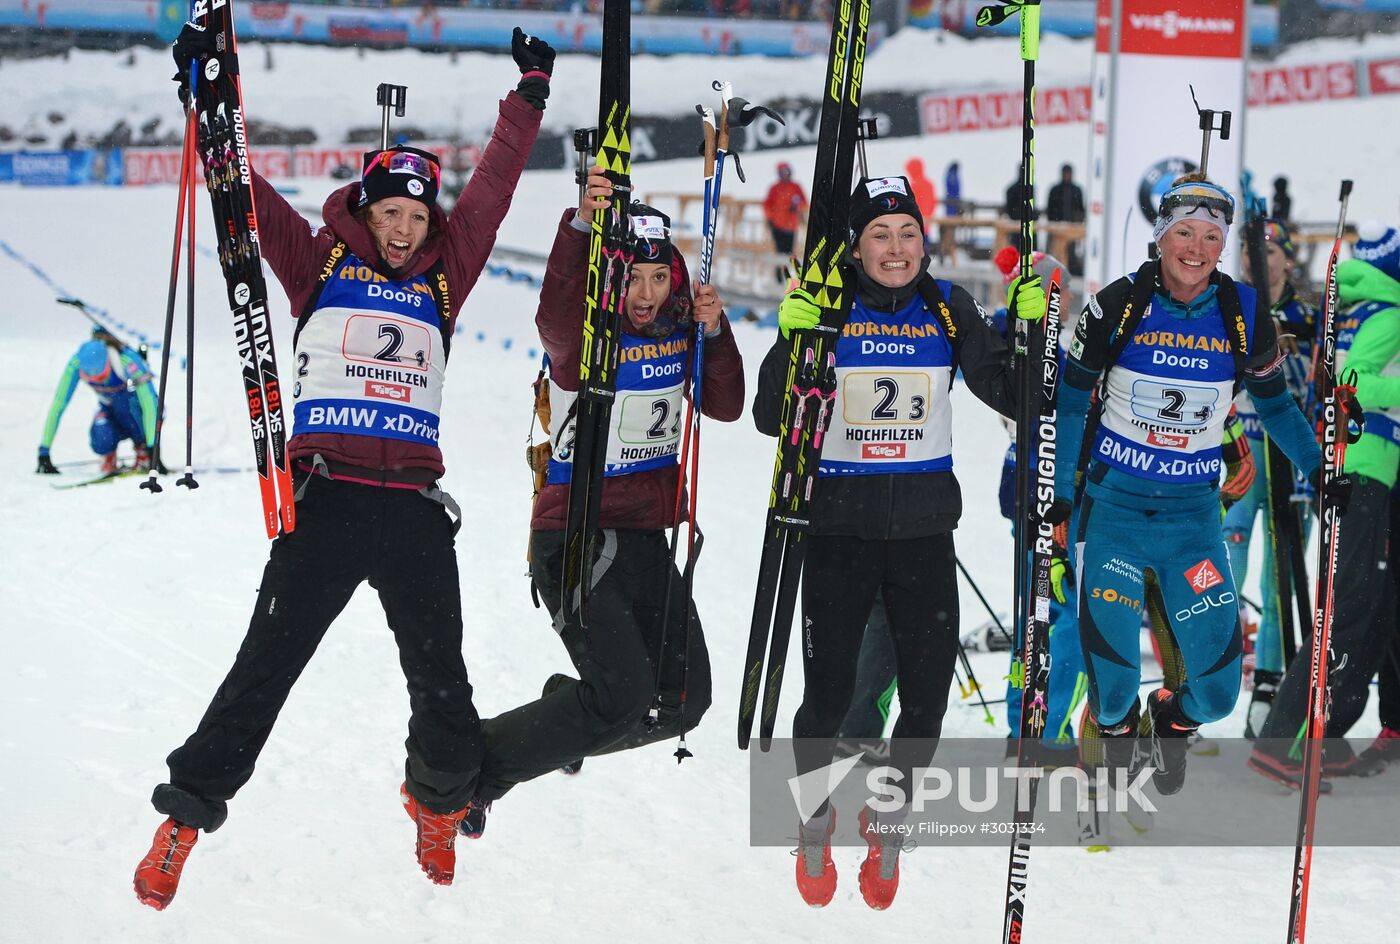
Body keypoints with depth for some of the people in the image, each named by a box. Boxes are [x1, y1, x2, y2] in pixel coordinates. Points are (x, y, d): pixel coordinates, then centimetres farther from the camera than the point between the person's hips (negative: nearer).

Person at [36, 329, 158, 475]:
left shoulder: (127, 360, -37)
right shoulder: (77, 363, -28)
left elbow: (150, 404, -39)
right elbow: (57, 406, -26)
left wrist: (152, 449, -47)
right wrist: (43, 452, -28)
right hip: (109, 408, 2)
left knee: (122, 399, -37)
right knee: (100, 444, -29)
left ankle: (142, 449, -13)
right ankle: (109, 458, 6)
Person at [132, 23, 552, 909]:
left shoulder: (442, 277, 16)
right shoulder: (320, 263, 9)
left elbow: (493, 189, 20)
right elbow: (247, 190, 5)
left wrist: (530, 96, 22)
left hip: (415, 504, 3)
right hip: (326, 496, -3)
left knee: (443, 684, 4)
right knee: (265, 667, -5)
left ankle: (441, 804, 29)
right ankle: (186, 815, 3)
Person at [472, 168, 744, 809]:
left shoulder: (678, 332, 5)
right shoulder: (585, 333, -15)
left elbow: (725, 407, 5)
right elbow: (555, 316, -38)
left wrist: (714, 332, -10)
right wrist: (583, 223, -51)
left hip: (646, 538, 7)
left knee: (682, 700, 10)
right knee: (623, 693, -21)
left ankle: (564, 719, 35)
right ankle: (473, 767, -7)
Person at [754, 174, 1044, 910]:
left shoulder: (948, 309, 1)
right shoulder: (826, 309, -5)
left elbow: (1013, 396, 1)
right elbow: (773, 421, -8)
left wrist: (1030, 327, -13)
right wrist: (792, 340, -23)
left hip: (924, 527, 2)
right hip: (840, 524, -2)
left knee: (928, 697, 2)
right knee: (828, 694, -2)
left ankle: (886, 819, 28)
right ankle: (814, 821, 26)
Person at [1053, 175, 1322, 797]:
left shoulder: (1245, 318, -4)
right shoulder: (1117, 306, -10)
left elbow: (1273, 402, 13)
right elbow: (1073, 397, 0)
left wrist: (1319, 469, 6)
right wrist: (1056, 489, -2)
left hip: (1192, 515, 2)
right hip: (1111, 507, -2)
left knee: (1217, 691, -4)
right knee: (1111, 686, -8)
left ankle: (1174, 718, 33)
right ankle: (1116, 724, 30)